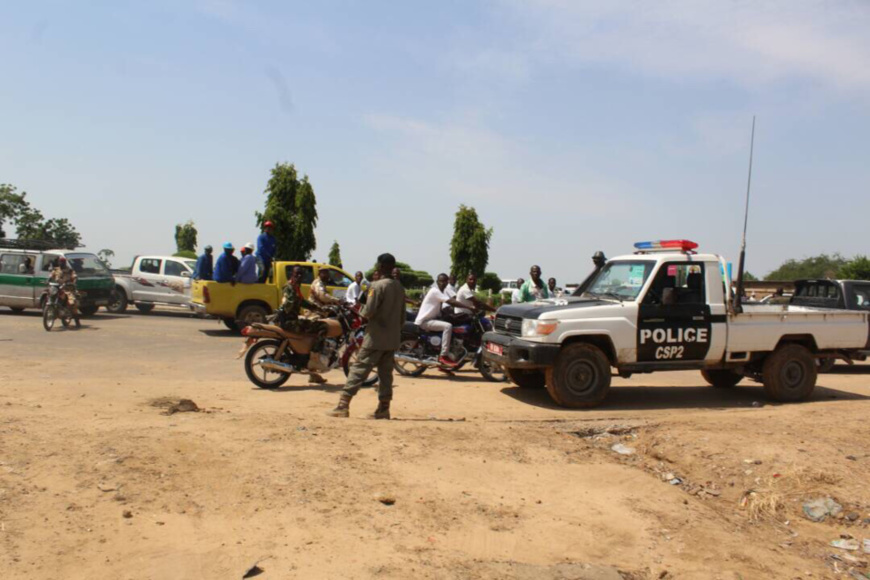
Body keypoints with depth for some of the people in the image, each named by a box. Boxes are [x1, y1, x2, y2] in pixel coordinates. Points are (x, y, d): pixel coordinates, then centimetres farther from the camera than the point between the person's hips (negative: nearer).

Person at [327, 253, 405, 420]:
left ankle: (343, 405, -6)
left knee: (359, 369, -5)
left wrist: (360, 313, 3)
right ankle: (383, 408, 11)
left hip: (376, 337, -7)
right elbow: (402, 316, 13)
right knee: (386, 373, 11)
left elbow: (369, 311, -18)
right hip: (393, 339, 7)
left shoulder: (378, 286, -14)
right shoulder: (399, 287, 10)